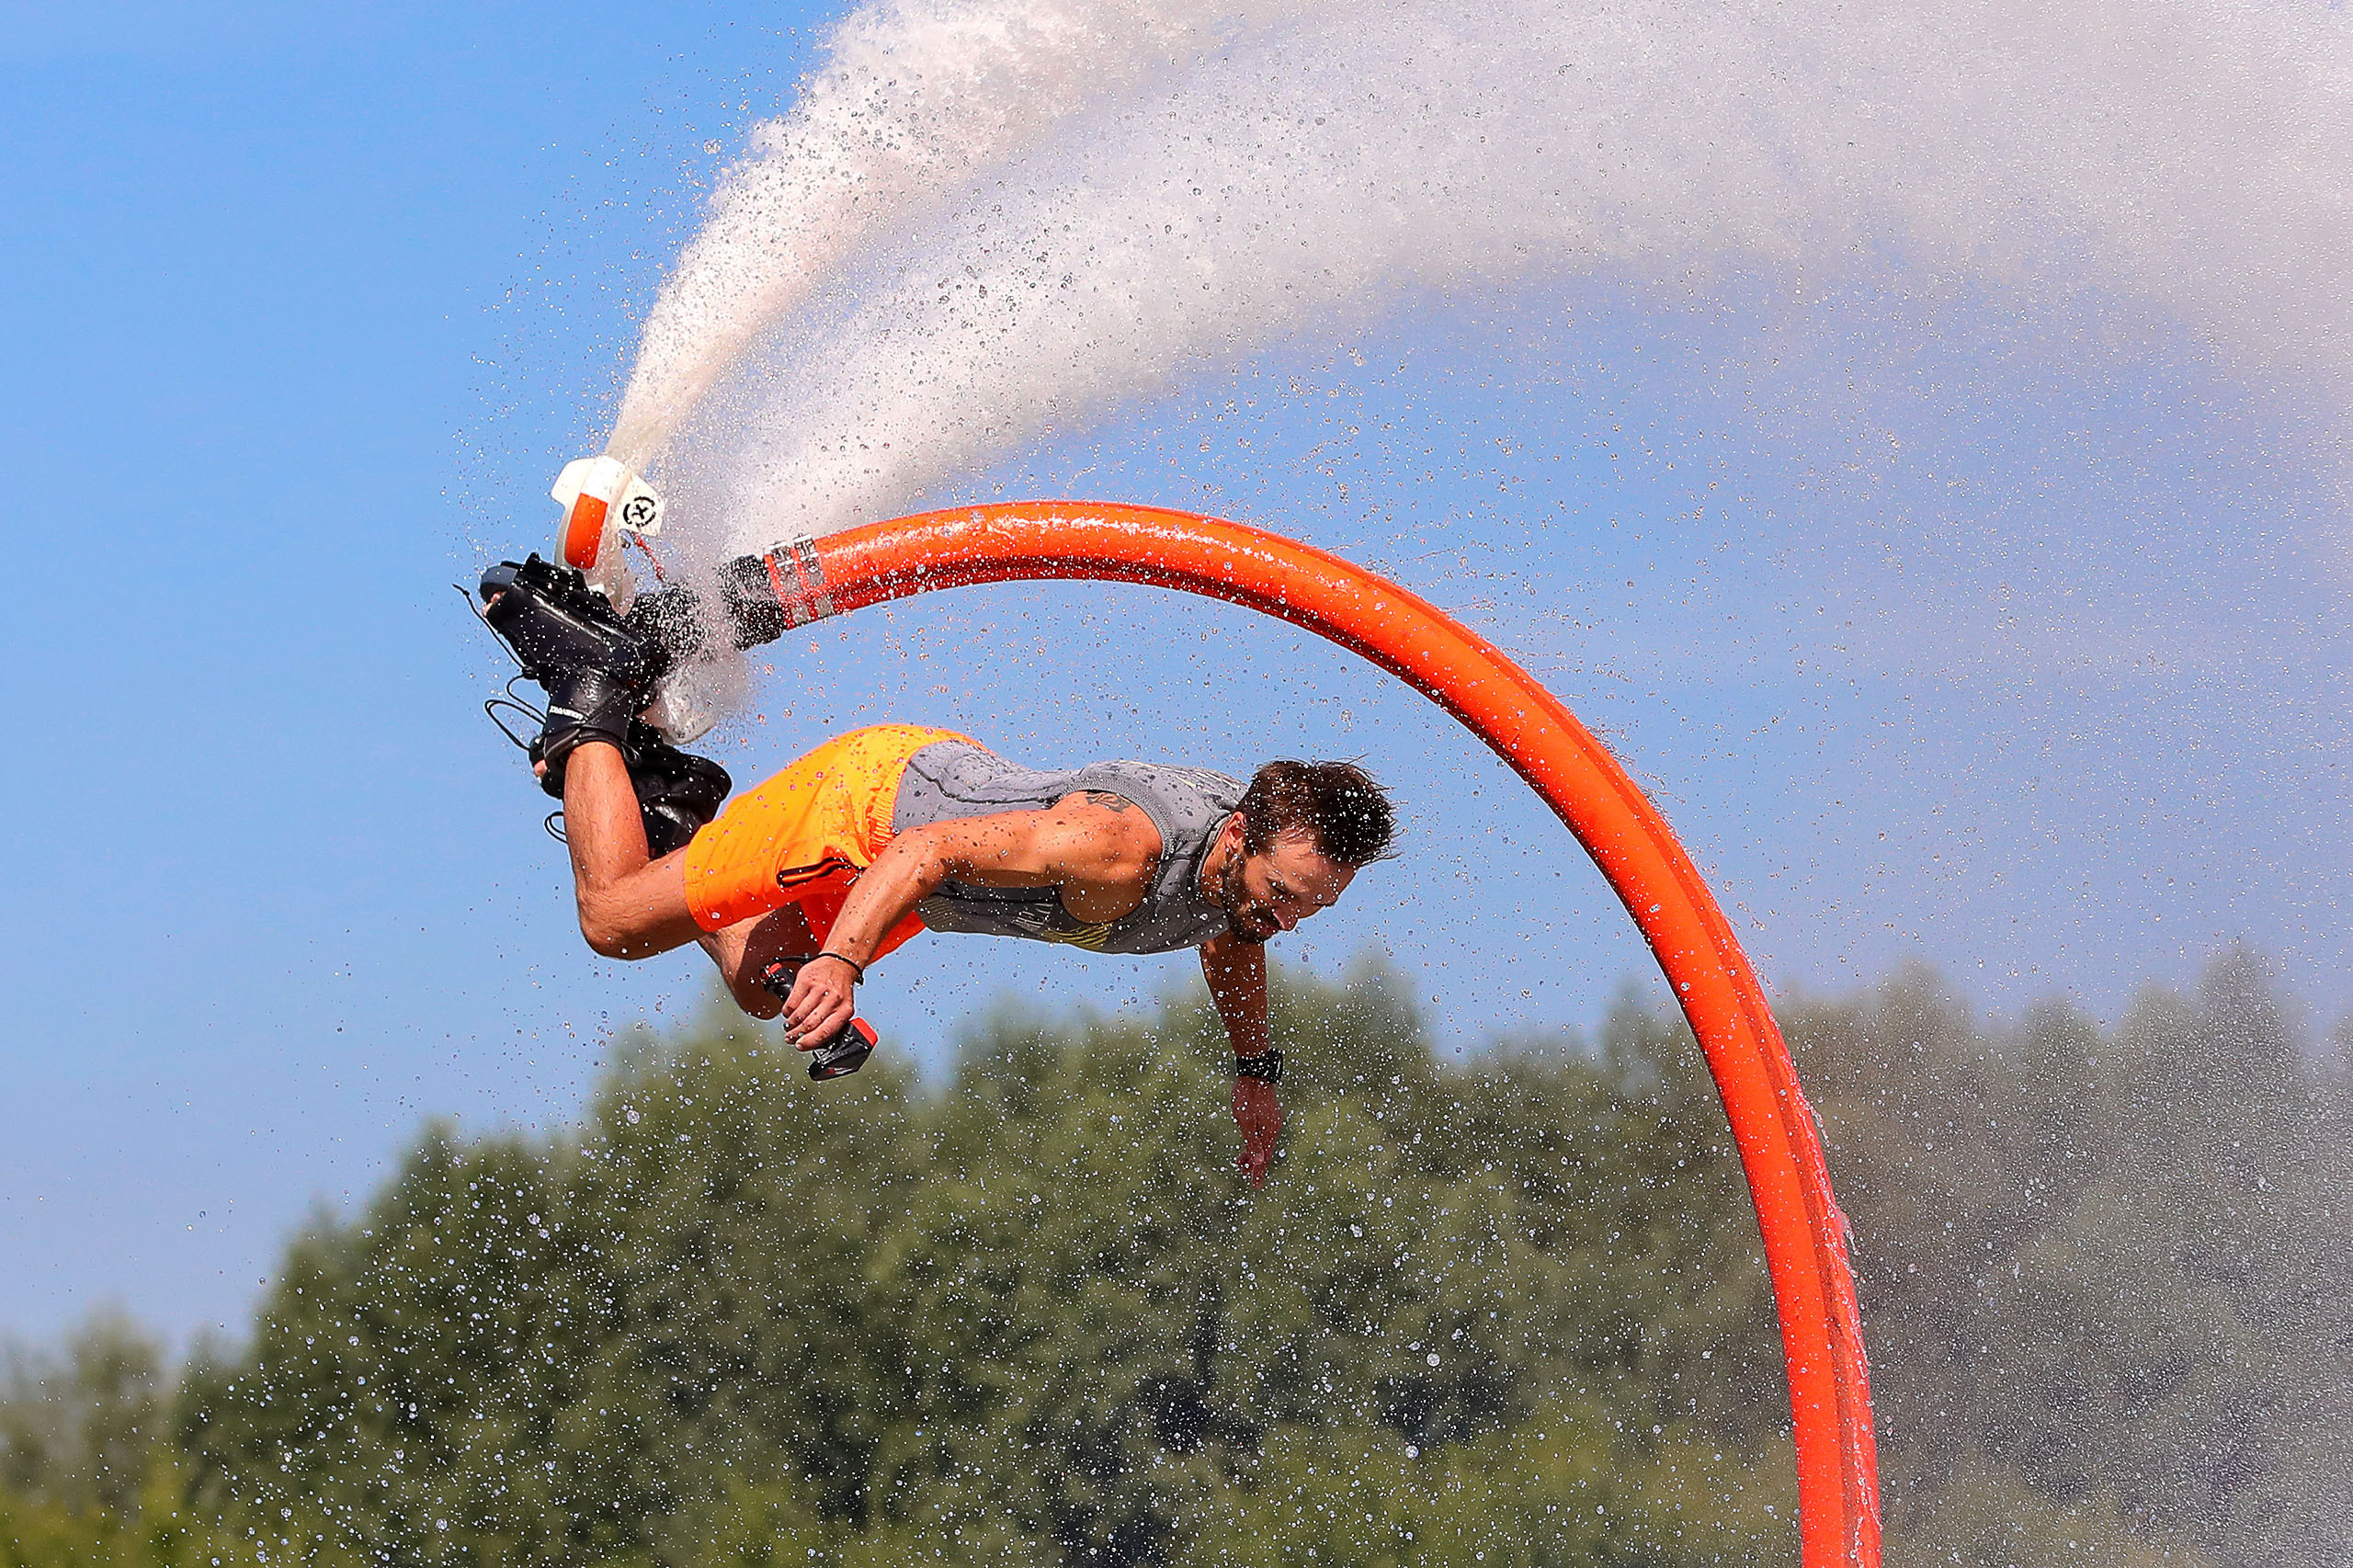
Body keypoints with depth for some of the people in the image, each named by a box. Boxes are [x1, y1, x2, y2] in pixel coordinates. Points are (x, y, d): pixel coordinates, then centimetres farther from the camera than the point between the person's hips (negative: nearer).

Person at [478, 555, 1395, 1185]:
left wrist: (1256, 1069, 21)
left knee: (758, 988, 25)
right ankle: (597, 696, 21)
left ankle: (666, 794, 34)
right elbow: (932, 851, -40)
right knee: (614, 920, 5)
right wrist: (842, 959, -54)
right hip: (871, 793, -7)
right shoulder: (1123, 847, -41)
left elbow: (1229, 936, 9)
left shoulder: (1273, 842, -17)